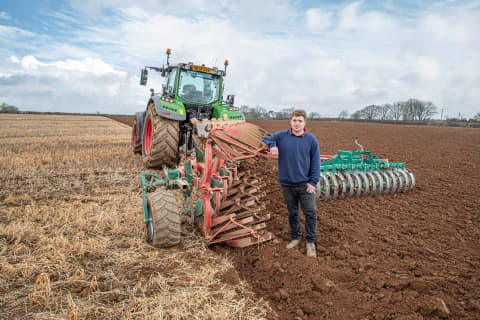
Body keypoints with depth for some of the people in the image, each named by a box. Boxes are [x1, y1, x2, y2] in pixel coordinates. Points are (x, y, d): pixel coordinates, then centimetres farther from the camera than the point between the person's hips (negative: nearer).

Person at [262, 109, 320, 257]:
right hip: (287, 184, 1)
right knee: (292, 213, 15)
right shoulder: (281, 136, -1)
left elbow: (315, 163, -1)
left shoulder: (311, 140, -3)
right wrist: (272, 145, -13)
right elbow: (265, 140, 10)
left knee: (311, 213, 0)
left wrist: (313, 182, -7)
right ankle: (295, 237, 34)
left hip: (305, 184, -1)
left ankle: (310, 241, 18)